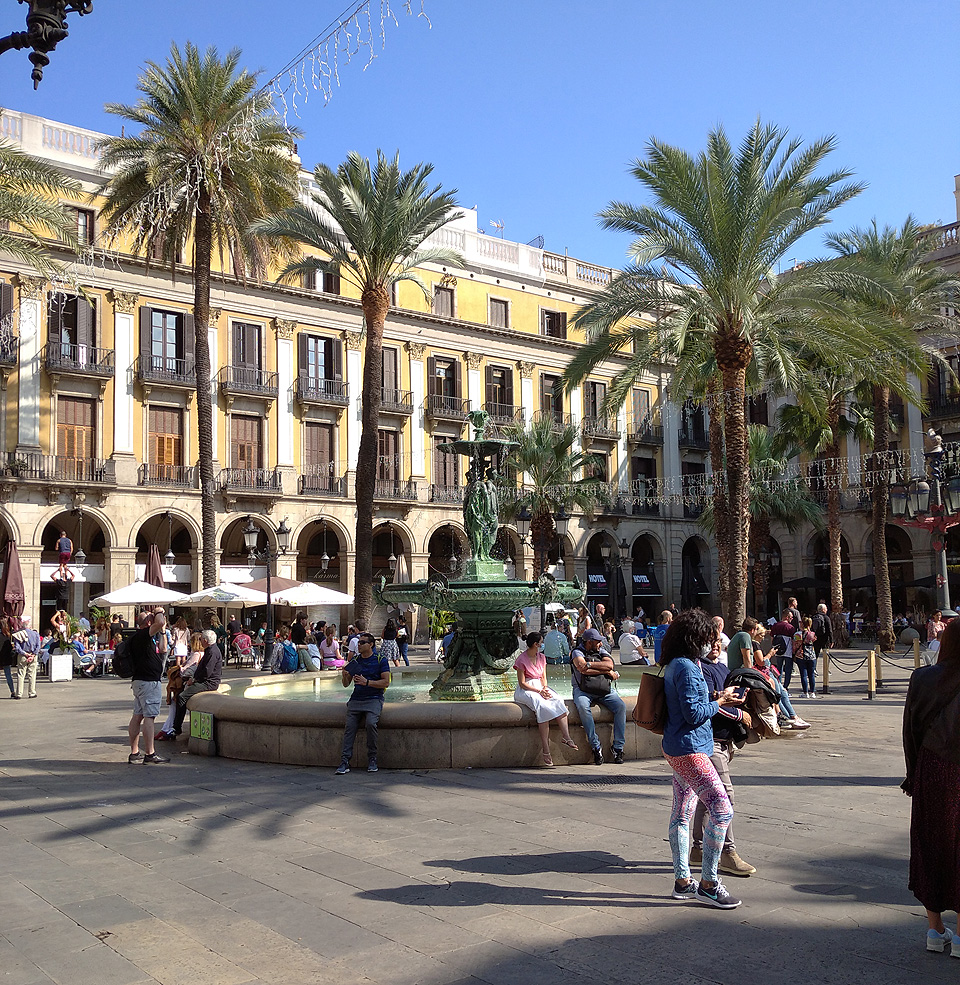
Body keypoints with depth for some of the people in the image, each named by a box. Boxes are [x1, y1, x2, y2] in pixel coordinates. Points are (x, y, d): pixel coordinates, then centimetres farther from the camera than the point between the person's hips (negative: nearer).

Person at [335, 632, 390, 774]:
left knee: (371, 723, -28)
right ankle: (345, 761, -15)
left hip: (374, 699, -4)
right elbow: (346, 684, 18)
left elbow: (386, 683, -5)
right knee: (349, 726, -15)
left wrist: (366, 682, -15)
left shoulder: (381, 660, 2)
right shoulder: (355, 661, 16)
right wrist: (344, 677, -6)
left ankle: (372, 760, -13)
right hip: (356, 698, 4)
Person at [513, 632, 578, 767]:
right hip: (526, 690, -6)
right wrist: (539, 691, -19)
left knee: (558, 700, -25)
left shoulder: (541, 657, 13)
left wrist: (545, 689, -8)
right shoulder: (522, 659, -8)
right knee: (542, 705, -35)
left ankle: (565, 736, -34)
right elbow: (522, 683, -10)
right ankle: (546, 750, -39)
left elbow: (543, 677, 14)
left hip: (540, 688, 6)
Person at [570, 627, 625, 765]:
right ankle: (596, 747, -29)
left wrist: (590, 664, -14)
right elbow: (583, 669, -17)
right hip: (582, 690, -4)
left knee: (621, 706, -22)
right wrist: (607, 671, -10)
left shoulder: (601, 651, 15)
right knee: (583, 707, -36)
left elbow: (609, 664, -5)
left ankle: (618, 747, -17)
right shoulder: (577, 653, 1)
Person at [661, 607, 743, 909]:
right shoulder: (686, 667, -18)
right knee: (722, 809, -11)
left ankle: (682, 881, 20)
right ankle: (708, 884, -5)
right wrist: (720, 702, -6)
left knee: (682, 813, 13)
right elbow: (694, 714, -20)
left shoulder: (677, 665, 14)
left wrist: (714, 697, 9)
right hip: (689, 750, -11)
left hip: (679, 749, 11)